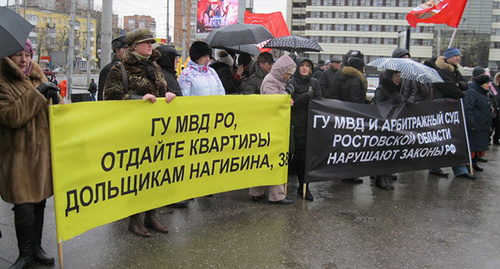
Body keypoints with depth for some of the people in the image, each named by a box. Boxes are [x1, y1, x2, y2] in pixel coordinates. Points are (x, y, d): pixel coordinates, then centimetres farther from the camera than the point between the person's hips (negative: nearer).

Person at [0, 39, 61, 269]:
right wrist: (37, 93, -21)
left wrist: (55, 98, -7)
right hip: (19, 153, -5)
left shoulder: (37, 77, 13)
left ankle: (36, 248, 28)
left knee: (39, 203, 13)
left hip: (43, 151, 5)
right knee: (24, 208, -6)